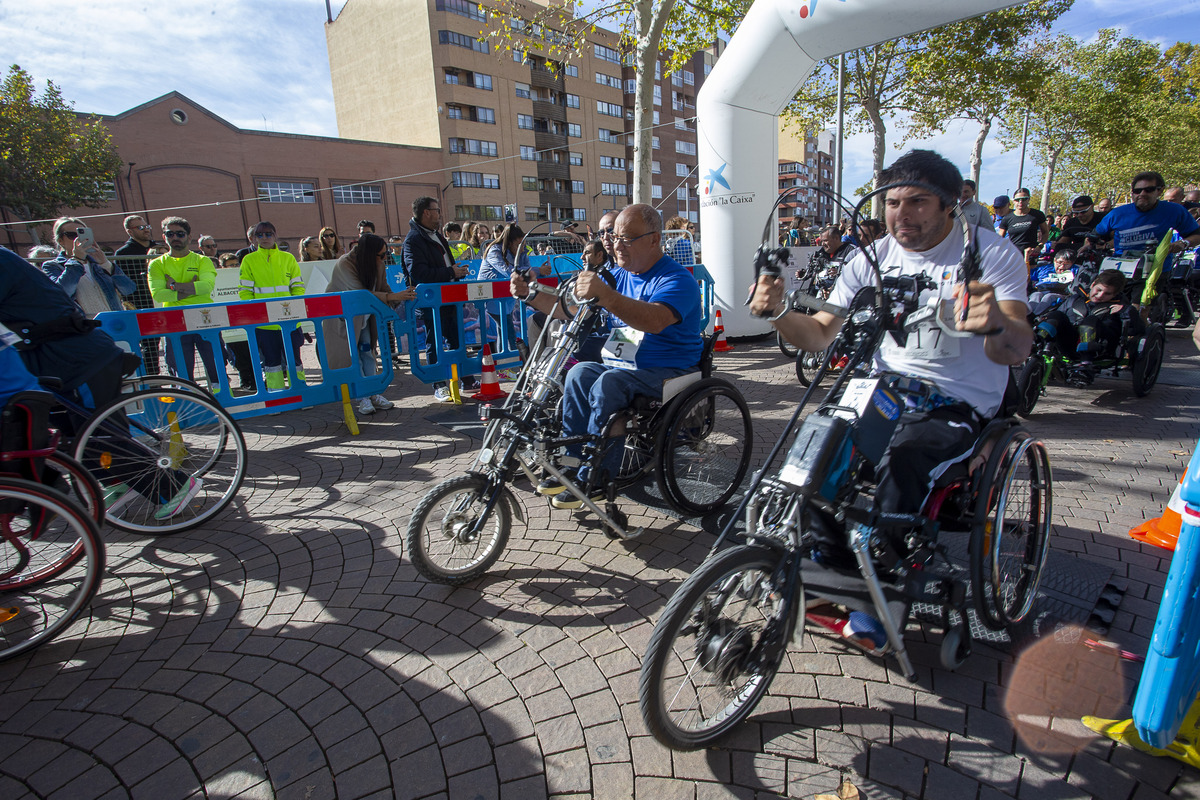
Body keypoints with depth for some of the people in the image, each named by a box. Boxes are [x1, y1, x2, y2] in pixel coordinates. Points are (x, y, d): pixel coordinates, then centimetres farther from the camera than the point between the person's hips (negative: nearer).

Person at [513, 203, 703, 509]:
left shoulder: (676, 279, -11)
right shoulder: (618, 275, 15)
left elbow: (655, 320, -33)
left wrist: (604, 295, -45)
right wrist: (530, 295, 0)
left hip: (668, 371, -7)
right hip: (621, 366, 7)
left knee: (608, 383, -32)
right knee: (580, 373, -21)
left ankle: (592, 477, -21)